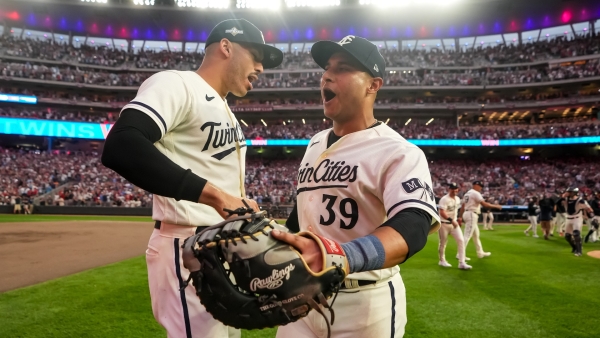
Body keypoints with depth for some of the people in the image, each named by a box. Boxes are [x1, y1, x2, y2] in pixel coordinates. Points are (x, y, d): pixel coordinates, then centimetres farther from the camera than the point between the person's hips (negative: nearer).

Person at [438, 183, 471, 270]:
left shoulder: (458, 199, 8)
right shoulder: (444, 199, -17)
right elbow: (442, 213, -26)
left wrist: (456, 220, 18)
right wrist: (451, 220, -33)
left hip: (454, 223, 6)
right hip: (444, 224, -6)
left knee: (461, 240, -7)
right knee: (443, 243, 6)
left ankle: (462, 263, -7)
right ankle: (442, 261, 25)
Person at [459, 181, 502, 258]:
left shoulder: (467, 193, 17)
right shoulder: (476, 193, -11)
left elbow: (462, 207, 16)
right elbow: (484, 204, -19)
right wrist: (496, 206, -9)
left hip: (466, 213, 10)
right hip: (472, 214, -10)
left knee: (476, 234, 19)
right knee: (468, 235, -10)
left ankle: (480, 253, 28)